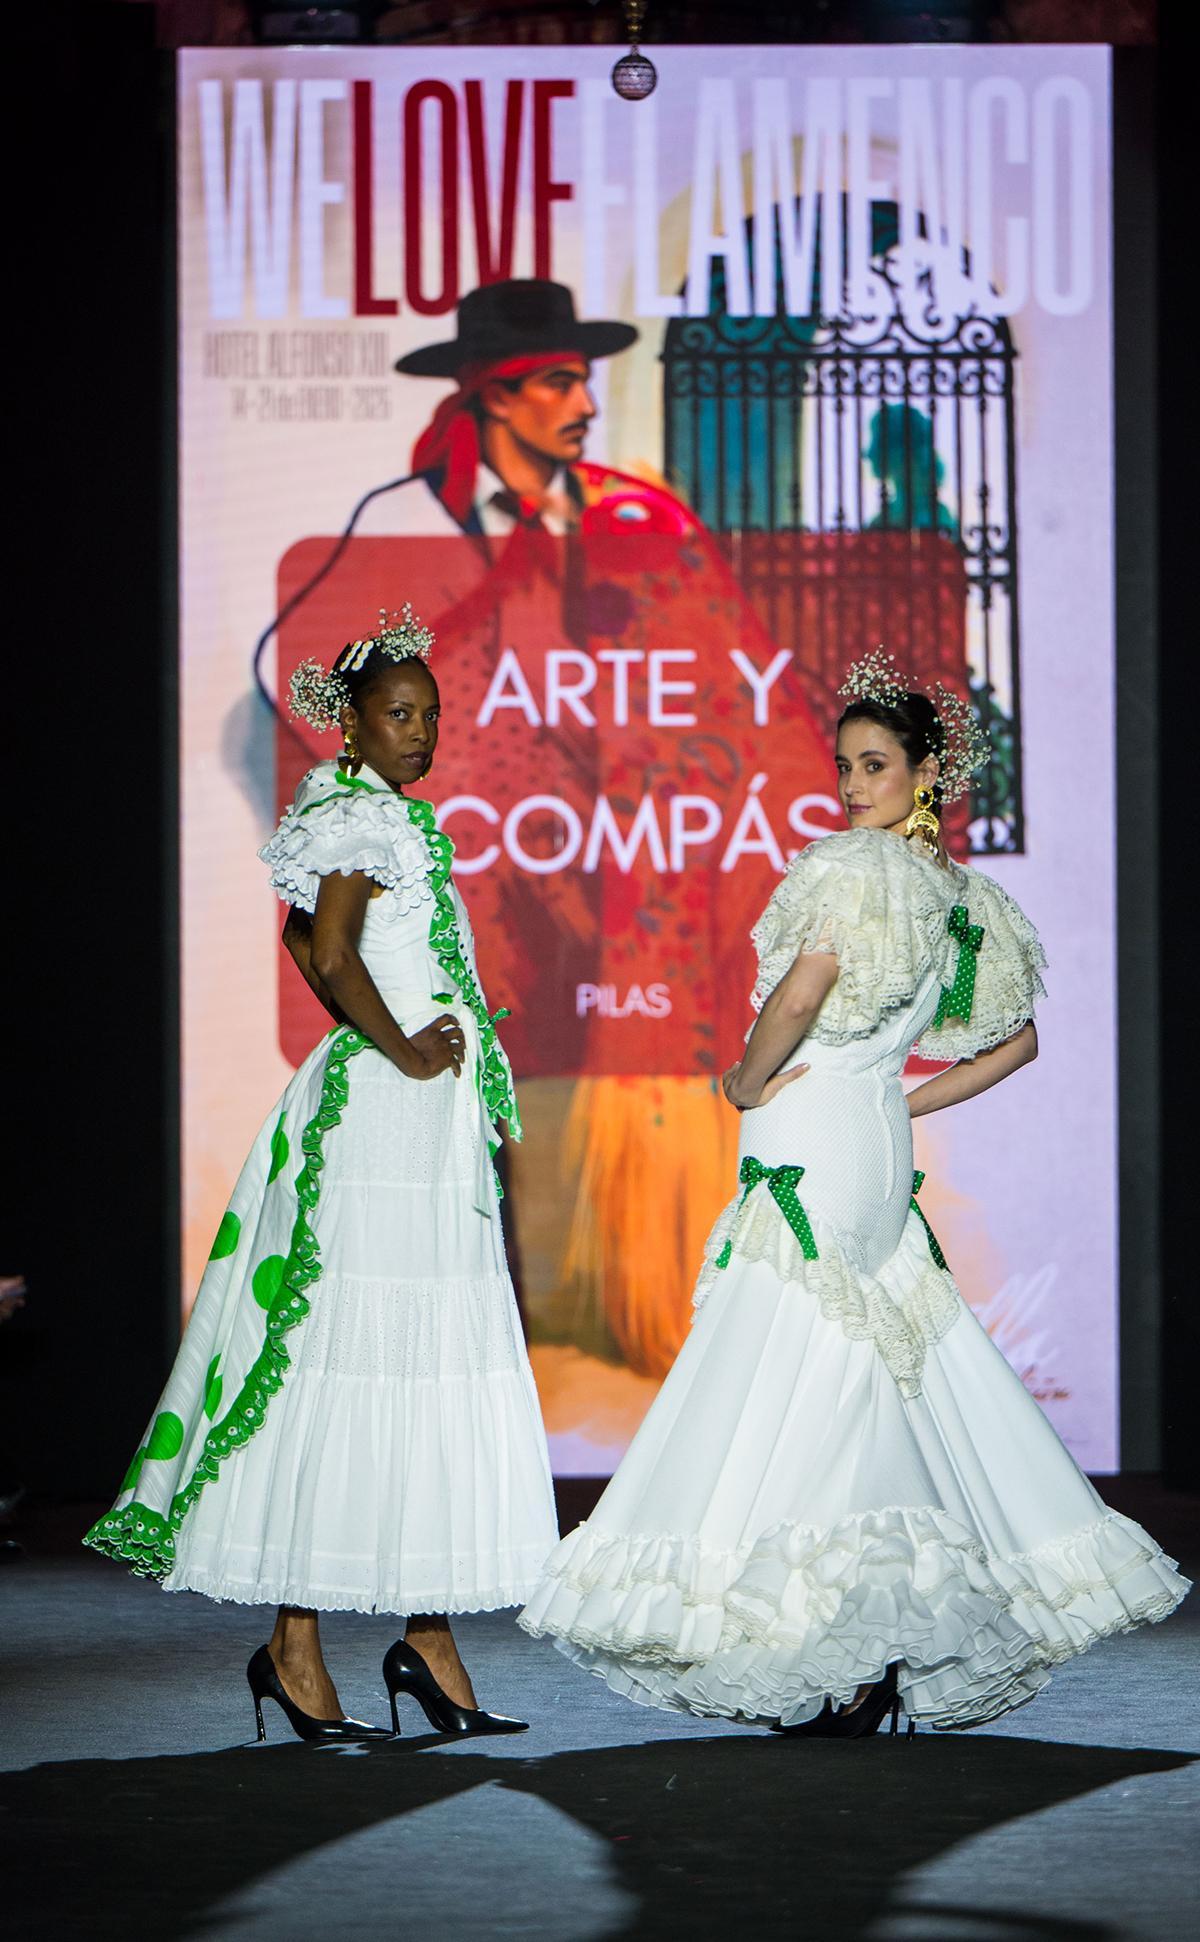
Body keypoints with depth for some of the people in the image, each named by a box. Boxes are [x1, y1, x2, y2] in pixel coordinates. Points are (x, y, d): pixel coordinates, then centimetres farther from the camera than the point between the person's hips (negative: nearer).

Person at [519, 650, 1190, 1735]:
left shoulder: (861, 866, -12)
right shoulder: (961, 894, 13)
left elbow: (797, 999, -25)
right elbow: (1017, 1041, 22)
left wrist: (747, 1084, -8)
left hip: (811, 1150, -9)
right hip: (878, 1146, 9)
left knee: (792, 1391, -9)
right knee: (901, 1379, 10)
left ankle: (850, 1671, -13)